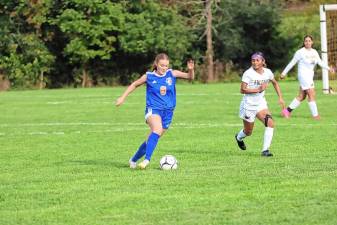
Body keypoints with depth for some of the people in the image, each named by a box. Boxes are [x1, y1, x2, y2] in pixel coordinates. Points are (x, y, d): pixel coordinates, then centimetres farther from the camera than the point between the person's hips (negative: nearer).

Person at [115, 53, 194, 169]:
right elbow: (134, 84, 14)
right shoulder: (149, 76, -1)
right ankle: (147, 159, -37)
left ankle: (134, 160, 27)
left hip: (167, 112, 3)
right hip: (153, 109, -3)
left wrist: (191, 69, -21)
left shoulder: (172, 74, 3)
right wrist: (123, 97, 14)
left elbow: (190, 77, 0)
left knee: (152, 140, 6)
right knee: (157, 129, -33)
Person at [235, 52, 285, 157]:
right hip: (248, 105, -4)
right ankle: (239, 137, 47)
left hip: (261, 104, 4)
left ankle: (265, 150, -14)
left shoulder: (267, 72, -2)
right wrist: (258, 90, -29)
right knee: (248, 132, 11)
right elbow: (243, 90, -22)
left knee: (270, 123, -19)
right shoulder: (248, 73, -17)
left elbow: (275, 83, 18)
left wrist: (280, 97, 11)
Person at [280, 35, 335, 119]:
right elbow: (292, 63, -5)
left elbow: (320, 62, 6)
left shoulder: (314, 52, 8)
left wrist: (328, 68, -9)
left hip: (310, 75, 7)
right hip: (303, 75, -7)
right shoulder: (300, 52, -10)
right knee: (311, 94, -11)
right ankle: (315, 115, -7)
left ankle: (287, 110, 20)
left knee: (302, 96, 10)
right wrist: (284, 73, -1)